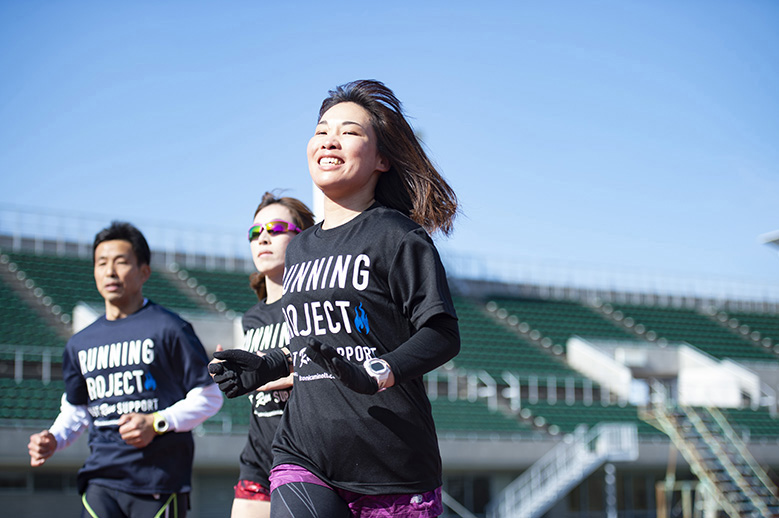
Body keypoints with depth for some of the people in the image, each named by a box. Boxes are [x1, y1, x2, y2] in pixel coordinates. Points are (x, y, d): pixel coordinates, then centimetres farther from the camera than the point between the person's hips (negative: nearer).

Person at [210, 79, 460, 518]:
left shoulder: (397, 235, -4)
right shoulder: (300, 249, 17)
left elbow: (442, 335, -11)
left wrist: (376, 375, -24)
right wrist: (264, 369, 17)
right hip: (303, 456, 5)